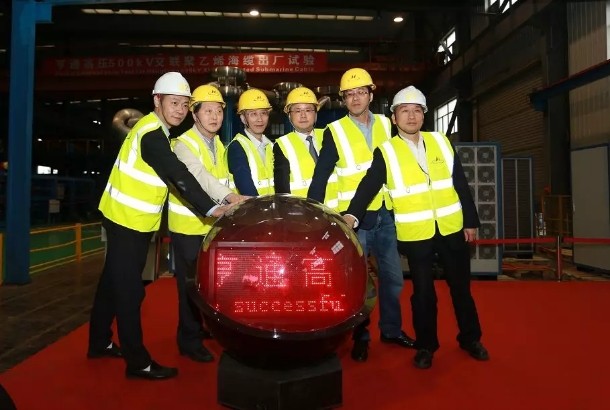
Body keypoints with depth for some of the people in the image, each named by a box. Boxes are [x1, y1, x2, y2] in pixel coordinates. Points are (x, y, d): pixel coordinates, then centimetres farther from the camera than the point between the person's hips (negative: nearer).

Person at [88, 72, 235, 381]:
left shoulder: (154, 129, 11)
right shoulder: (152, 134, -20)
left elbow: (170, 172, 14)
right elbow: (177, 175, -30)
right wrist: (210, 209, -34)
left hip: (128, 218, 10)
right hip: (128, 220, -10)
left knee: (113, 283, 19)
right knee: (129, 290, -2)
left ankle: (100, 343, 34)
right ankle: (138, 362, 8)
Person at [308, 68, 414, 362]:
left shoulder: (386, 125, 7)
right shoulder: (334, 132, -3)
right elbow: (320, 177, -6)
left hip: (385, 215, 4)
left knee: (393, 276, 12)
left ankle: (391, 329, 31)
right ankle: (360, 337, 22)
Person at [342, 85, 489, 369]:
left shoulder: (441, 142, 6)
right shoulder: (385, 152, -3)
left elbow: (461, 184, 8)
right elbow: (368, 186, -14)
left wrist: (471, 221, 6)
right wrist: (352, 215, -30)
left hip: (452, 228, 3)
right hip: (415, 233, -3)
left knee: (461, 287, 16)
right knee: (423, 292, 7)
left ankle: (470, 339, 35)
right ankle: (425, 346, 25)